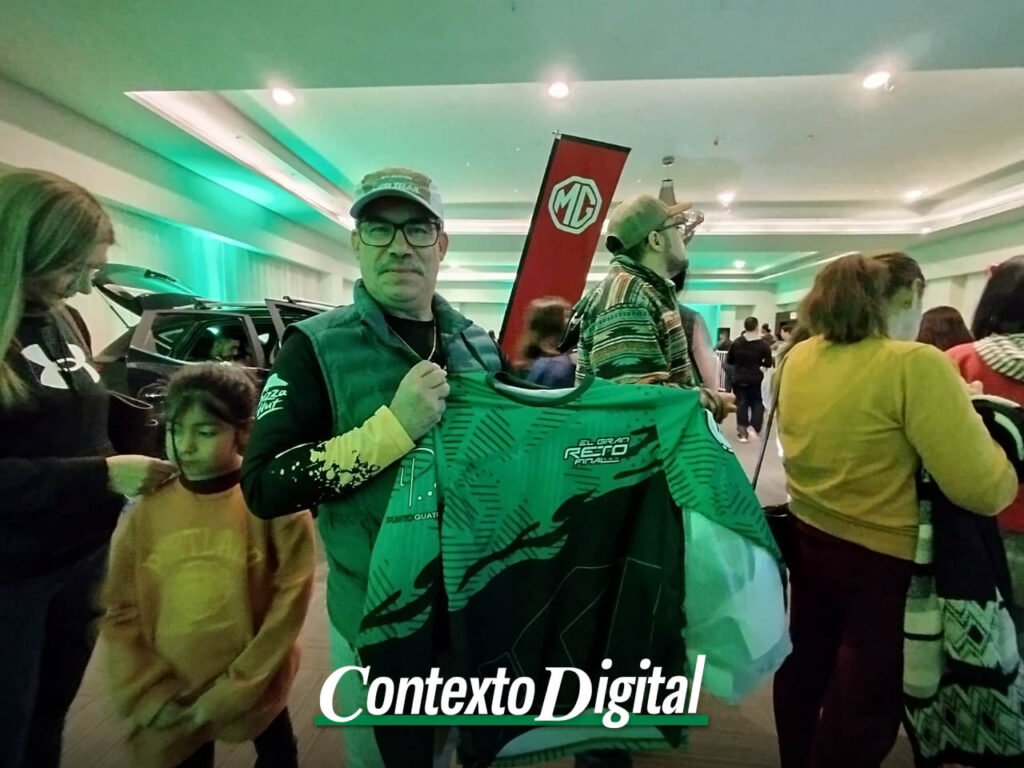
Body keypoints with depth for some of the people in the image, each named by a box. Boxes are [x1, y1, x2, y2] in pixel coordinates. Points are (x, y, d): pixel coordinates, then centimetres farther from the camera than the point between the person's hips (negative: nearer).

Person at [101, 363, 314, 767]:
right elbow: (119, 613, 0)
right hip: (170, 710, 2)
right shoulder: (147, 509, -7)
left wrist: (230, 694, -12)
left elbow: (289, 603, -14)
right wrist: (151, 694, -5)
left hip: (255, 693, -1)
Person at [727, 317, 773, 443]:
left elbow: (728, 361, 3)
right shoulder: (763, 344, -8)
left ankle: (742, 432, 6)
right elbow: (768, 363, -6)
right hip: (756, 379, -2)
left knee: (741, 404, 6)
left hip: (739, 379, 2)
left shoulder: (736, 342, -2)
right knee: (757, 403, 14)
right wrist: (757, 362, 12)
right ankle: (754, 426, 1)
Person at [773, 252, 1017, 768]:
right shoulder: (917, 364, -21)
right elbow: (985, 491, -23)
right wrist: (966, 416, -5)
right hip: (881, 559, -6)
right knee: (865, 705, 15)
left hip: (809, 541, 7)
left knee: (804, 668, 26)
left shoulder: (798, 358, -2)